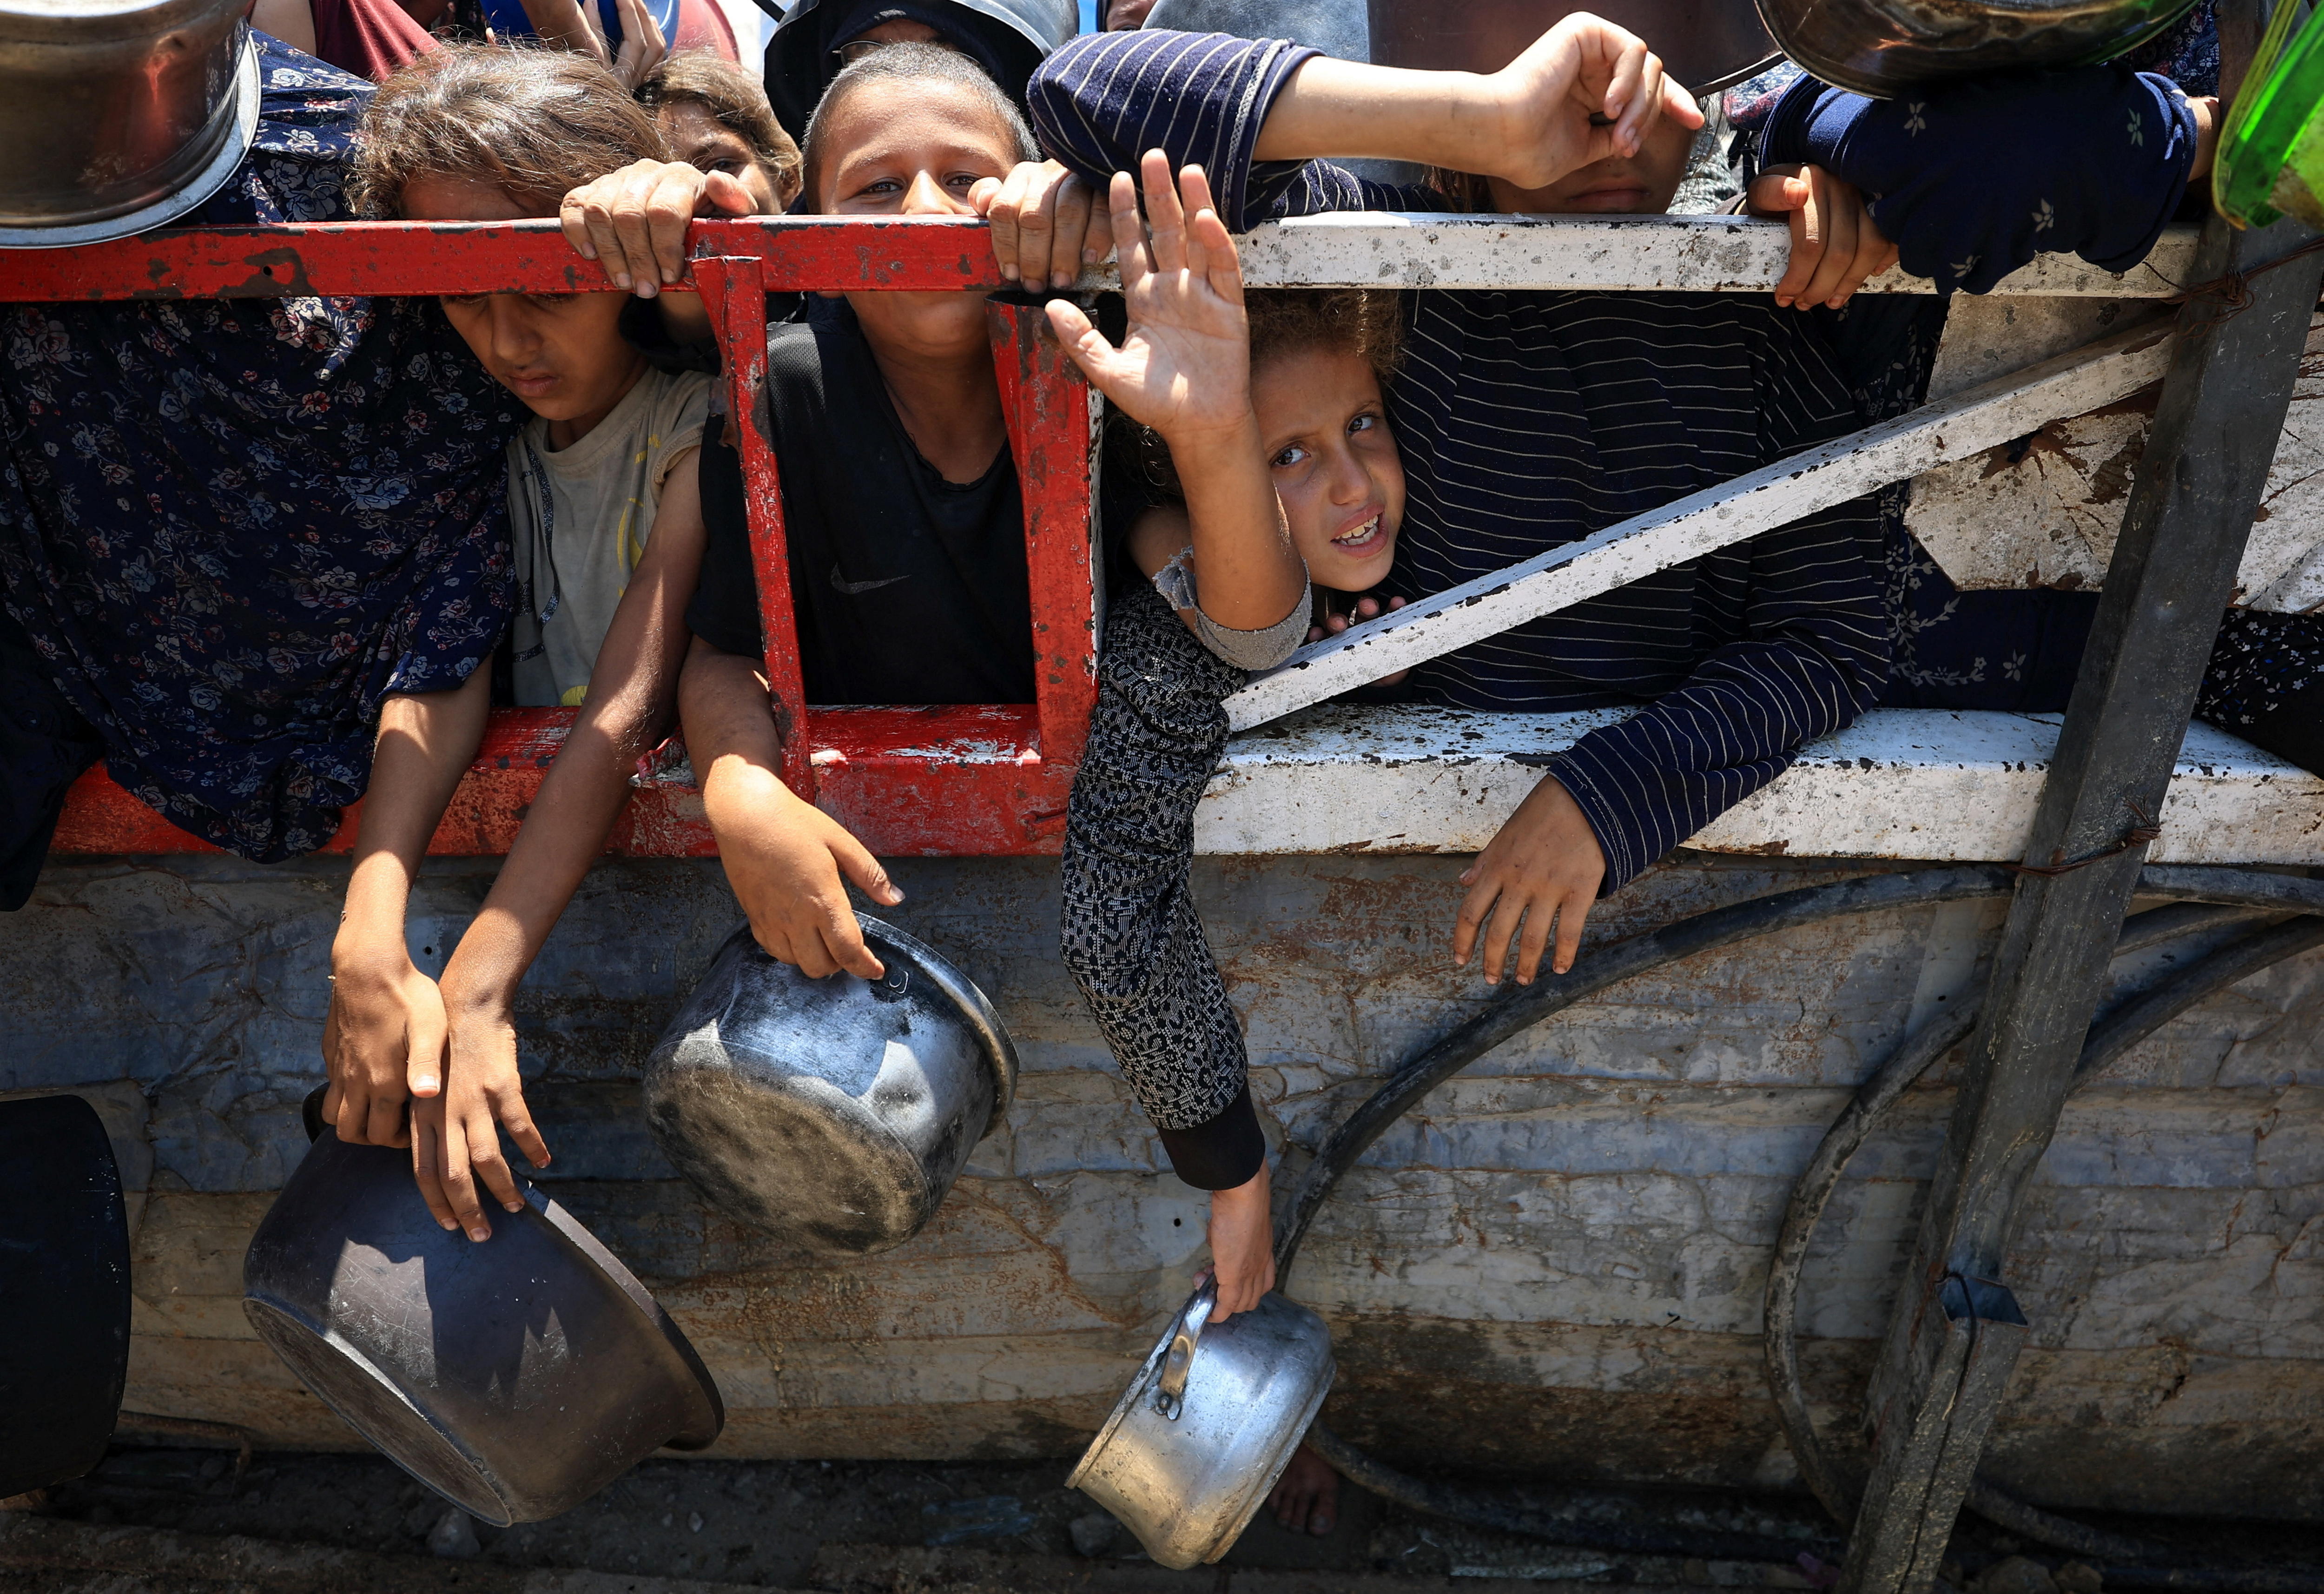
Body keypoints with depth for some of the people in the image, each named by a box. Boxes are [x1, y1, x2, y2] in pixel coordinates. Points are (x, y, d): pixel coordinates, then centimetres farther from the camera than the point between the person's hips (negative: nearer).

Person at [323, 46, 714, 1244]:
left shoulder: (703, 419, -16)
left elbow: (625, 713, -26)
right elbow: (441, 670, -14)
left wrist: (475, 992, -34)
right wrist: (370, 941, -30)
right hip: (516, 819, 4)